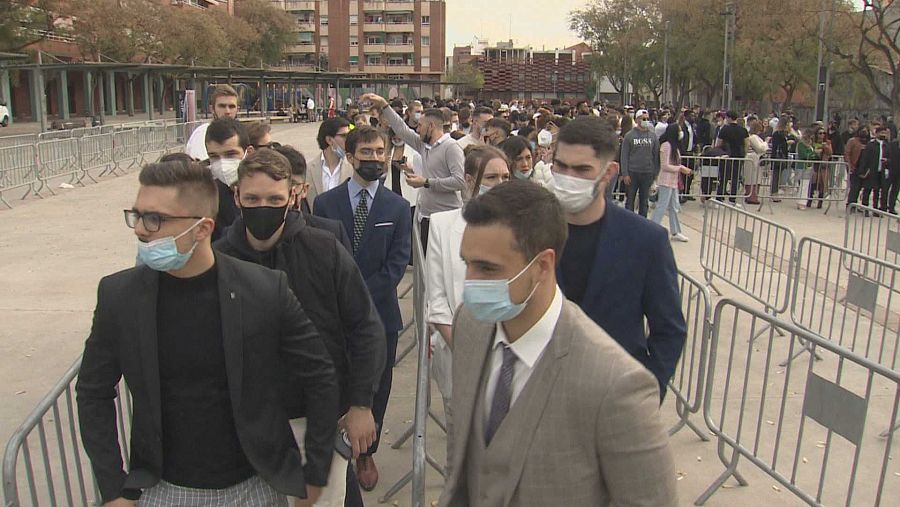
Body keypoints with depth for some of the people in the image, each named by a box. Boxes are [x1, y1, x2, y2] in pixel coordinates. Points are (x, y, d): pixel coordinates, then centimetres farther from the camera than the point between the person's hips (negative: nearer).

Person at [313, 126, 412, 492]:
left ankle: (366, 452, 31)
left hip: (379, 313, 1)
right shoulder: (325, 203, 0)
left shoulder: (398, 207, 1)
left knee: (375, 387, 12)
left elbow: (396, 264, -5)